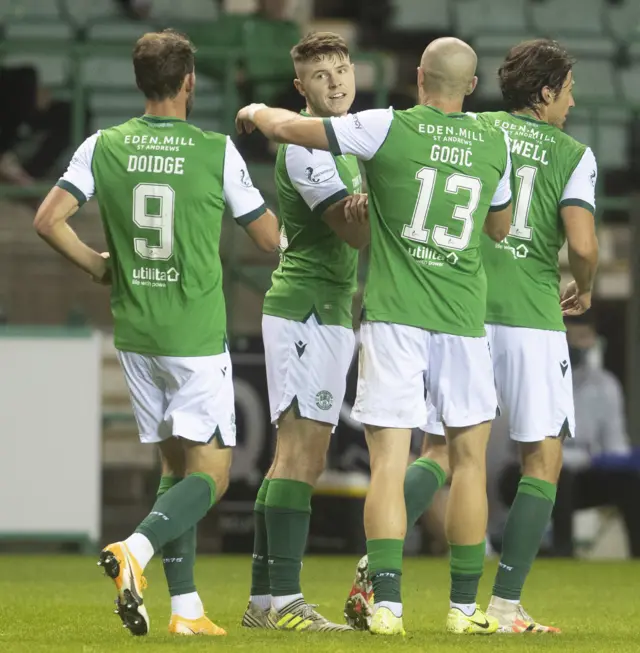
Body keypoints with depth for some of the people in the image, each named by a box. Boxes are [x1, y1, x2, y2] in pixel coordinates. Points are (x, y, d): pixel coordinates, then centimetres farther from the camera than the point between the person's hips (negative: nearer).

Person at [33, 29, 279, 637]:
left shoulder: (103, 147, 0)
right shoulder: (217, 151, -8)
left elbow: (48, 220, -5)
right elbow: (268, 238, 1)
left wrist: (98, 266, 11)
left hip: (134, 332, 5)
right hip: (197, 335, -5)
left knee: (176, 464, 15)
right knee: (209, 473, -1)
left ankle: (185, 607, 10)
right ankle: (135, 549, -27)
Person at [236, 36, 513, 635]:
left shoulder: (389, 129, -6)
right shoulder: (494, 146, 4)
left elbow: (283, 127, -2)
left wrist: (256, 111, 19)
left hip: (393, 316, -2)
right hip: (462, 318, 2)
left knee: (389, 462, -3)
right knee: (469, 458, 12)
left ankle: (387, 604, -12)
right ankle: (464, 607, 12)